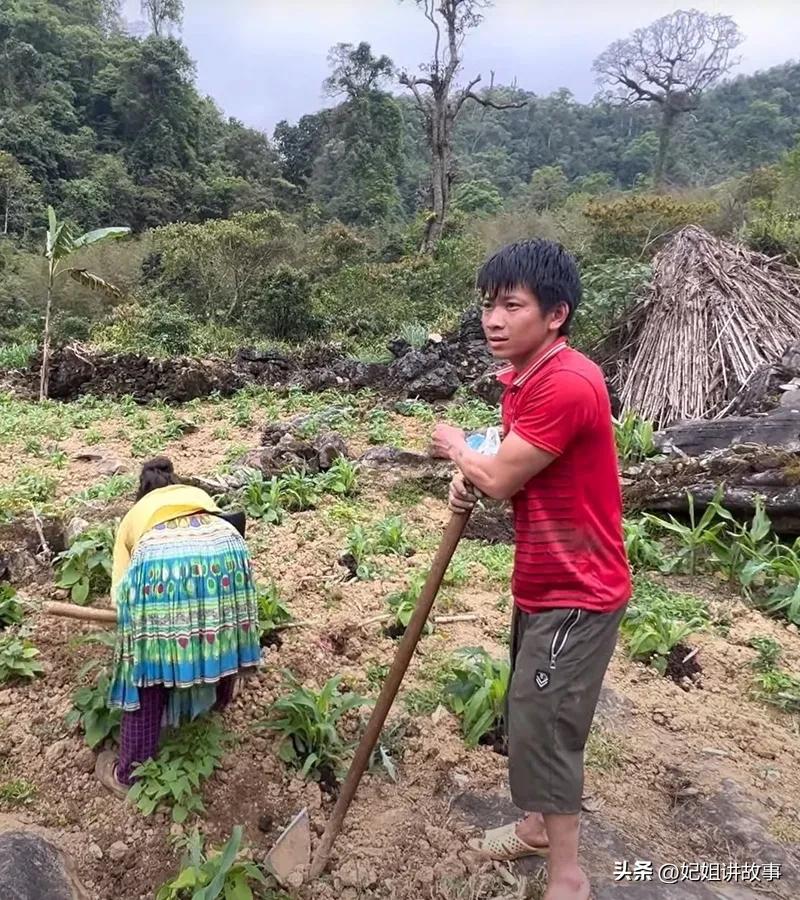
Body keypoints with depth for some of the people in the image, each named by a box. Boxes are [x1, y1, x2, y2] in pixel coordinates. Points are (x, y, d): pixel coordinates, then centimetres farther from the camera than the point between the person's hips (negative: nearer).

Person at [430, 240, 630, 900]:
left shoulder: (569, 382, -27)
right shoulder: (523, 375, 4)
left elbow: (501, 478, -23)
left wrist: (457, 448, -3)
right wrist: (472, 474, -7)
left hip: (577, 593, -9)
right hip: (540, 583, 10)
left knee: (544, 727, 1)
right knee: (528, 714, 22)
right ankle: (537, 826, 44)